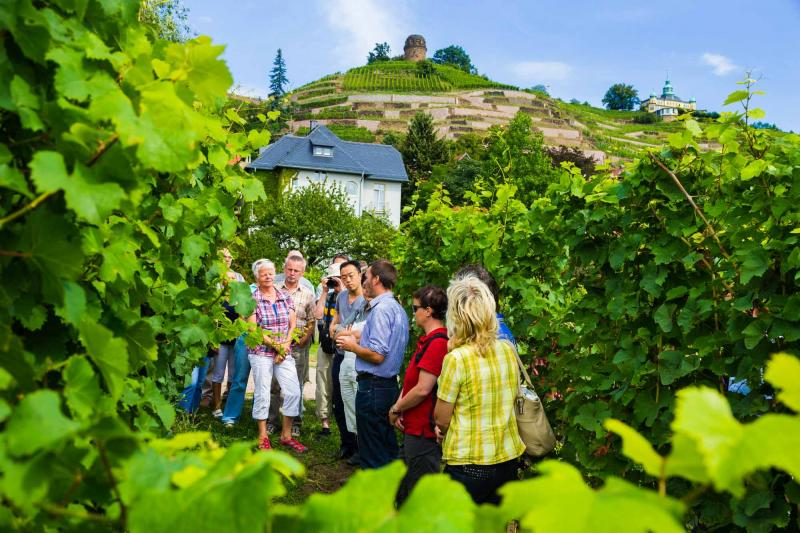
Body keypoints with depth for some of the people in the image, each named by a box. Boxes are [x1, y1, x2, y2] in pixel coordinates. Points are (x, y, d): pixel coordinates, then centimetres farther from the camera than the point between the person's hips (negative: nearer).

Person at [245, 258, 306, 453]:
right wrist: (275, 345, -13)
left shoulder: (285, 296, 8)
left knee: (294, 392, -1)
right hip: (261, 352, -4)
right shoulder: (252, 299, -4)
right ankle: (263, 436, 17)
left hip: (284, 352, 4)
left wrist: (285, 345, -8)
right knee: (262, 394, 2)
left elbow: (293, 324, 6)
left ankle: (286, 435, 13)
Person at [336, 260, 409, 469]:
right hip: (390, 384, 10)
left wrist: (352, 346, -7)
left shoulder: (381, 309, -18)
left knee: (372, 454, 2)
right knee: (388, 448, 19)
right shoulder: (397, 308, 12)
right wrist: (358, 341, 15)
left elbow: (377, 355, -23)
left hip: (373, 387, -10)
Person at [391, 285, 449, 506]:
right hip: (414, 427, 10)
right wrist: (399, 407, -2)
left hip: (423, 431, -10)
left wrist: (396, 409, -10)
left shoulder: (437, 343, -23)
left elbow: (422, 389, -24)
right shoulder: (427, 340, 10)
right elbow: (411, 379, 11)